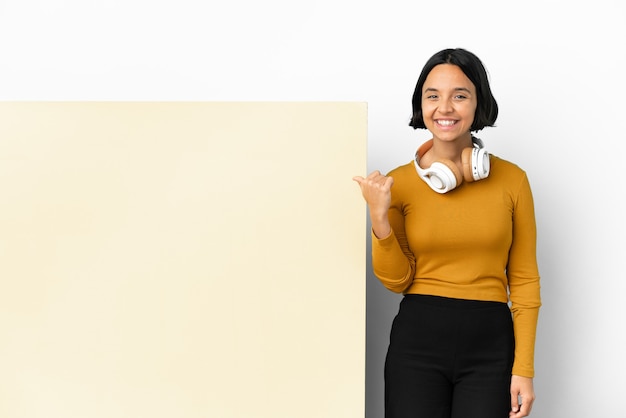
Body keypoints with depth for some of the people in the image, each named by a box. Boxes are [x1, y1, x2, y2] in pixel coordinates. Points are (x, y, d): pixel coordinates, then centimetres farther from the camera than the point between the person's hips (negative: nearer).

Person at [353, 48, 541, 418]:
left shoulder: (512, 180, 0)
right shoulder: (398, 182, 0)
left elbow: (524, 280, 2)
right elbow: (397, 280, 1)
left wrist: (524, 369, -2)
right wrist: (379, 218, -15)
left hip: (490, 344, 0)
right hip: (417, 339, 0)